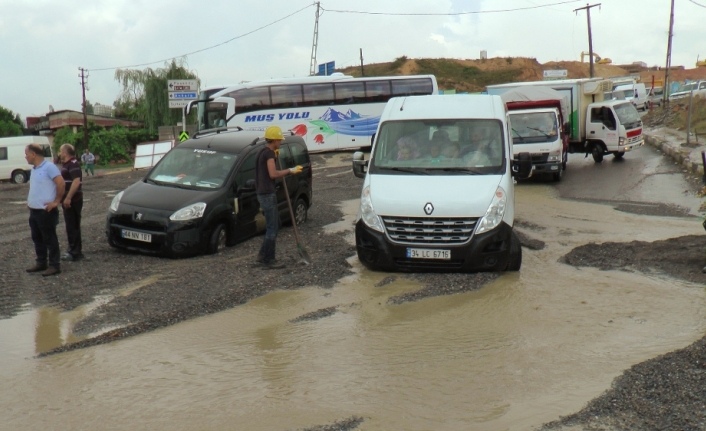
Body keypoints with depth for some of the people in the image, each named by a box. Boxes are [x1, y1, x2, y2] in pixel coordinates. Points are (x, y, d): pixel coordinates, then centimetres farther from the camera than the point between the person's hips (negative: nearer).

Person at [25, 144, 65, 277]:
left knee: (50, 239, -3)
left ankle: (54, 266, 3)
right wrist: (30, 201, 14)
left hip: (46, 211, -9)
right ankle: (41, 263, 26)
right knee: (37, 239, 15)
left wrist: (56, 201, -18)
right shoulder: (34, 169, 13)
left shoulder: (49, 167, -15)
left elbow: (61, 183, -22)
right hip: (34, 210, 9)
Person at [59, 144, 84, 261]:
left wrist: (68, 198, -28)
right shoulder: (67, 164, 18)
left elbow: (76, 181, -26)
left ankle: (75, 253, -2)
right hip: (69, 200, 10)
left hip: (73, 200, -10)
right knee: (71, 226, 14)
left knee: (72, 226, -6)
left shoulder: (73, 164, -15)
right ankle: (73, 251, 20)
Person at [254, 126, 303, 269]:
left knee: (274, 225, 18)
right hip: (267, 194, -10)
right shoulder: (269, 153, -15)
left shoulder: (263, 152, 16)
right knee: (272, 228, -5)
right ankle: (268, 261, -1)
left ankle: (263, 255, 23)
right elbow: (273, 174, -25)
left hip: (263, 193, 10)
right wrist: (290, 170, -18)